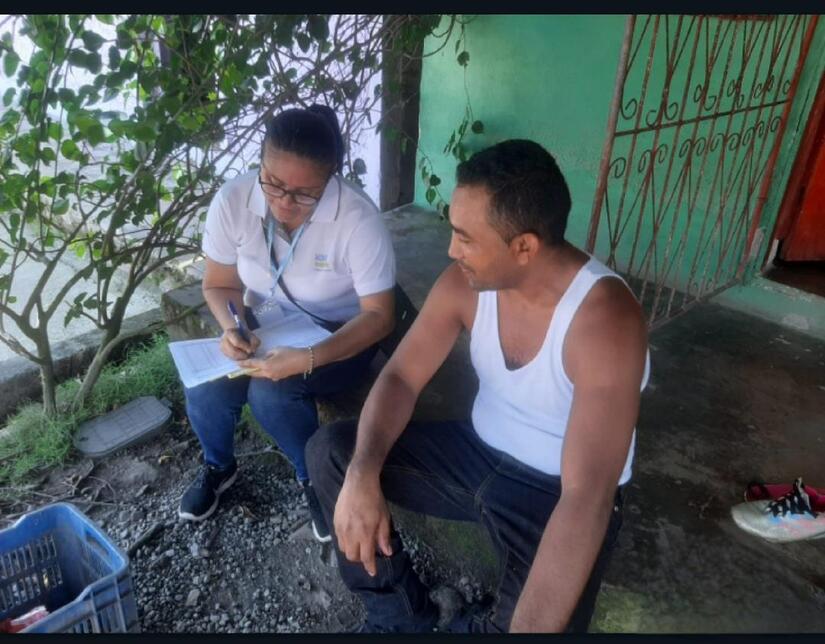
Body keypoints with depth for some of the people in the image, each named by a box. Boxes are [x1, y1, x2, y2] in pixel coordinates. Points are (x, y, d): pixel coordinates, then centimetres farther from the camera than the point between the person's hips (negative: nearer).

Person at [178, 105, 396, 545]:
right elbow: (217, 284, -4)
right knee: (203, 393, -19)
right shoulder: (232, 200, -17)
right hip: (262, 325, 4)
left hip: (337, 335, -3)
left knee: (270, 393, -30)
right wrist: (230, 327, -26)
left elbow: (379, 315, -24)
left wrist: (308, 359, -37)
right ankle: (218, 466, 17)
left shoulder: (358, 218, -28)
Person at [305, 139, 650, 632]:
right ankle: (401, 613, 10)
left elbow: (587, 498, -36)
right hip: (479, 453, 5)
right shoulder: (466, 281, -12)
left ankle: (482, 624, 8)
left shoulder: (605, 318, -31)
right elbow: (401, 378, -8)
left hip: (558, 494, -5)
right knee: (331, 452, -6)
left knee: (536, 615, -31)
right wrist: (363, 475, -26)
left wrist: (526, 625, -40)